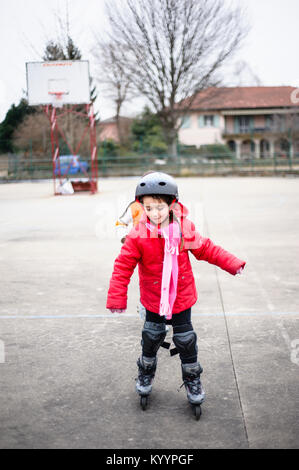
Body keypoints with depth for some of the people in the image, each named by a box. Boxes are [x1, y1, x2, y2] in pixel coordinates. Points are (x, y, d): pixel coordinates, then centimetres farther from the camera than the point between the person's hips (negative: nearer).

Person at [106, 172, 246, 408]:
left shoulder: (184, 229, -11)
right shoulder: (138, 235, -18)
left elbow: (206, 249, 2)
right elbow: (123, 266, -14)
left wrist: (232, 263, 1)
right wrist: (117, 298, -15)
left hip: (181, 298, 1)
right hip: (153, 300, -1)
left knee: (186, 340, 10)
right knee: (151, 338, 15)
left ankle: (192, 379, 30)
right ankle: (146, 373, 41)